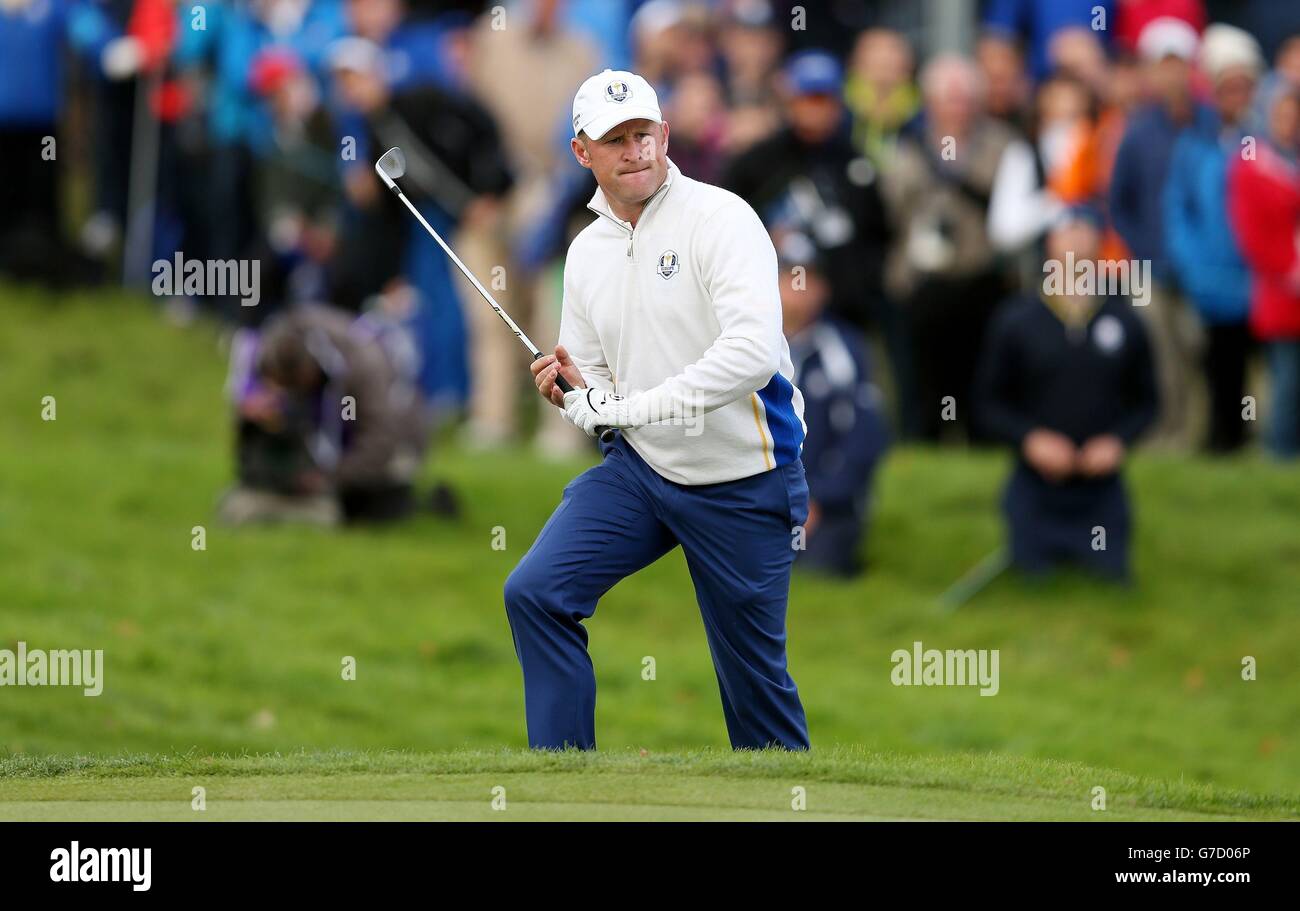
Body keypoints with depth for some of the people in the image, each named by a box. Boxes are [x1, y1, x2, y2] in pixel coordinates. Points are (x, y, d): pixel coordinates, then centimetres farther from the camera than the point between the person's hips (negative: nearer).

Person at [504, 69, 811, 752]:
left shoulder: (720, 219, -14)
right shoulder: (586, 252, 8)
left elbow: (752, 351, -28)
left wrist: (635, 405, -27)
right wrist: (577, 393, -6)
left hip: (740, 483, -5)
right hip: (637, 468, 5)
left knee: (755, 680, 2)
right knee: (534, 592, -12)